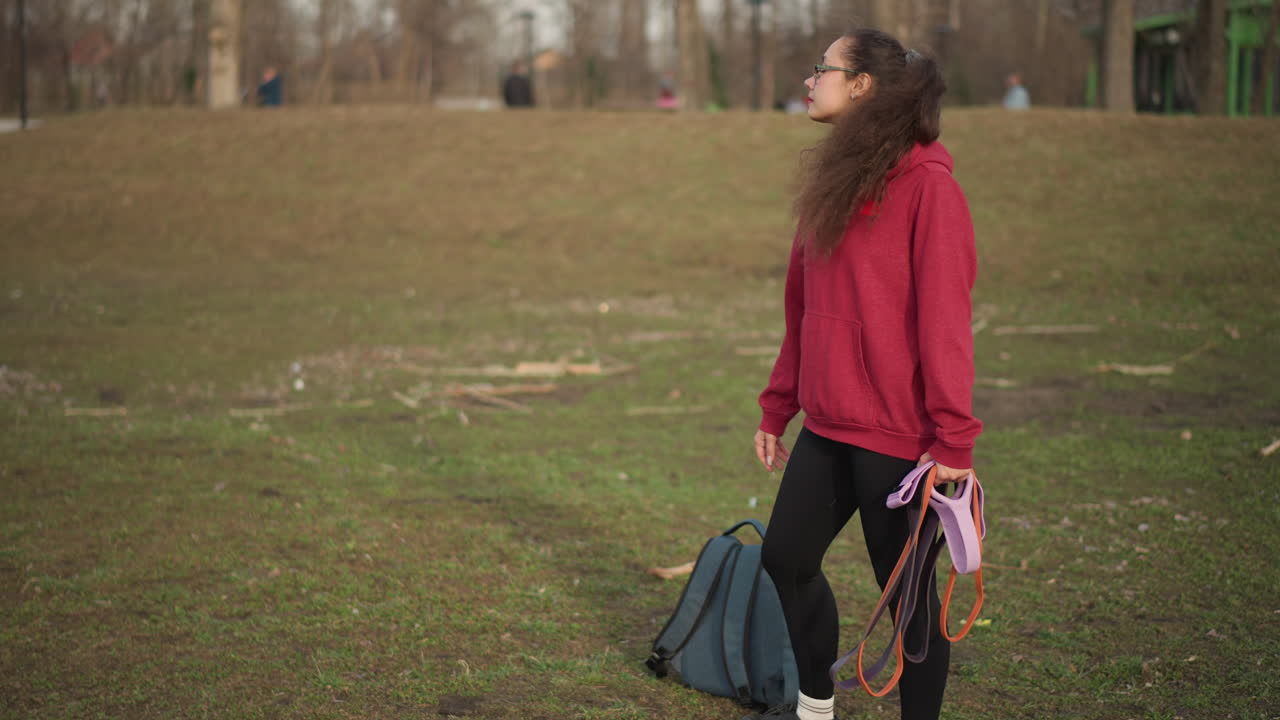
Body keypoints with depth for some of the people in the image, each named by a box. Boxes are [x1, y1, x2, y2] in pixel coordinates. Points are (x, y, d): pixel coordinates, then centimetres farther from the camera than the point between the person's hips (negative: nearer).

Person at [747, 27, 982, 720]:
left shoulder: (926, 185, -13)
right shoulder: (833, 181, 12)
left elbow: (945, 317, -17)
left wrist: (952, 439, -19)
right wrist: (778, 405, 18)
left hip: (899, 430, -8)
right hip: (828, 426, 8)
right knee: (785, 557, 15)